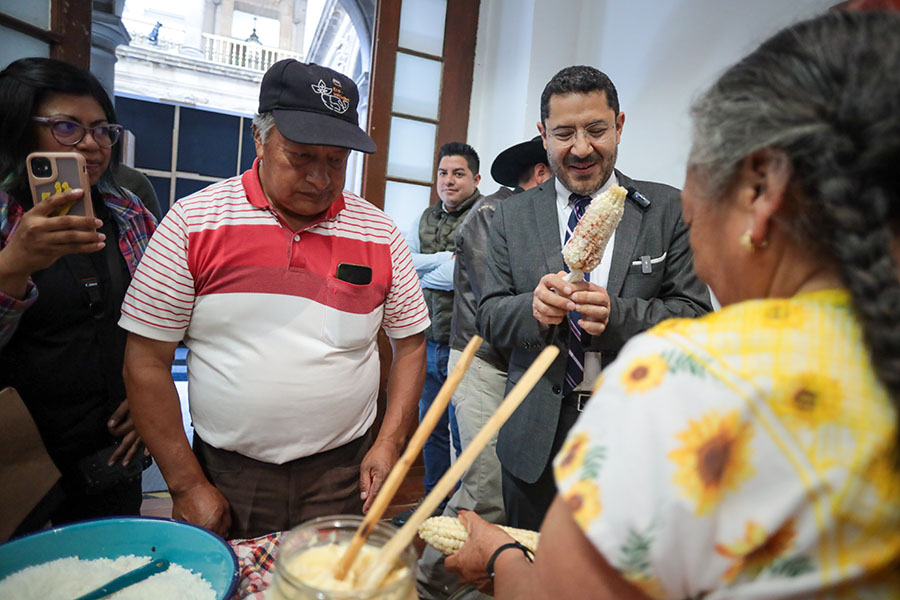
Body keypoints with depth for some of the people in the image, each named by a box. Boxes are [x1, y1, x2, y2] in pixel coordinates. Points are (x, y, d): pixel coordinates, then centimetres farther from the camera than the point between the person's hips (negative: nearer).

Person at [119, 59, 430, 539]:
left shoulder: (379, 234, -2)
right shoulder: (193, 222, -6)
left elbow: (411, 345, 5)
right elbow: (147, 360, -4)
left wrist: (390, 443, -4)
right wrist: (186, 484, -5)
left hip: (344, 475, 1)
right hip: (226, 478, 0)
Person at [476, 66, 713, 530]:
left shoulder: (669, 210, -1)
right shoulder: (512, 216, 3)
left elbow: (694, 314, -5)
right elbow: (489, 318, 0)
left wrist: (617, 315, -23)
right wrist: (534, 308, -21)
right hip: (536, 435, 2)